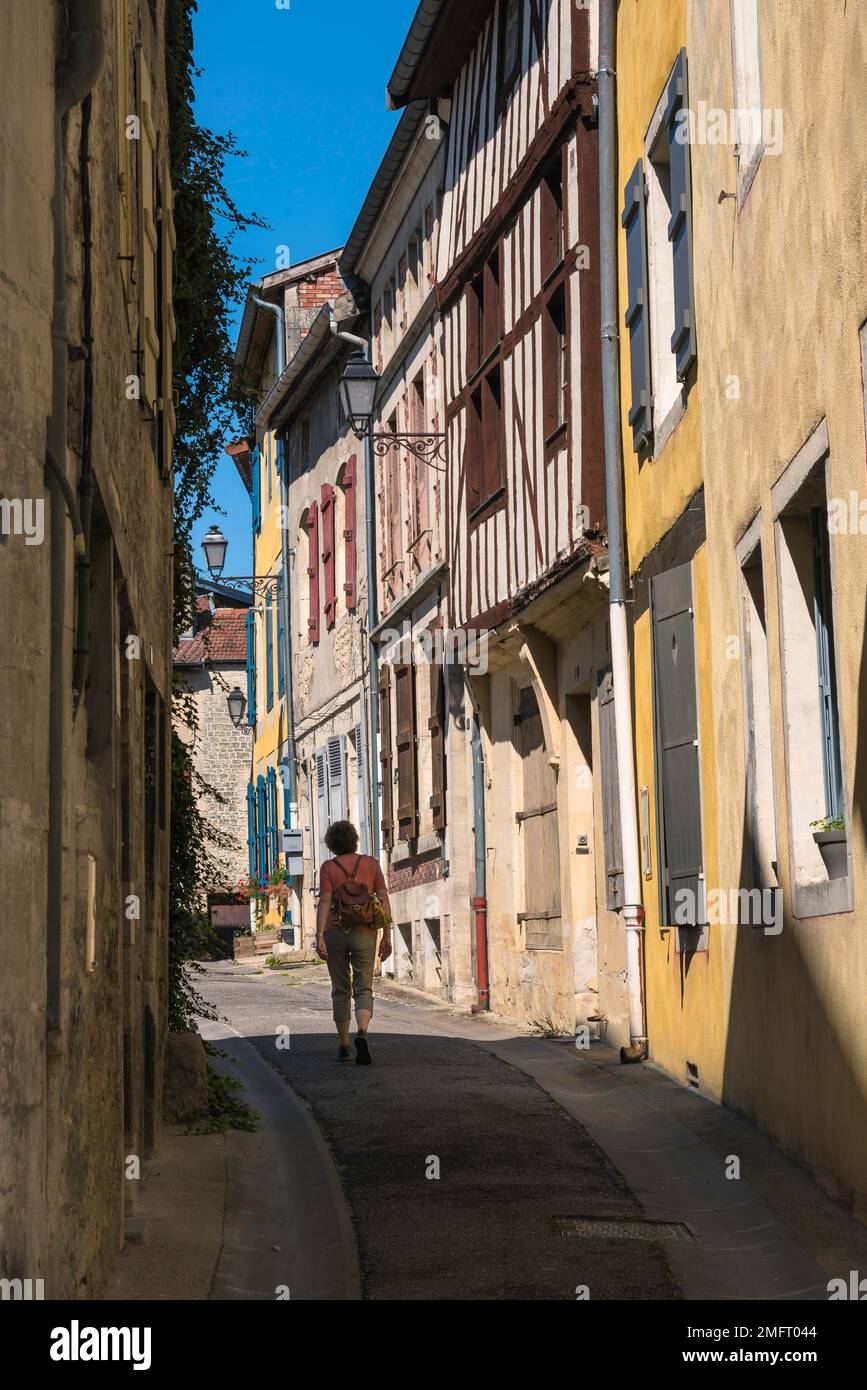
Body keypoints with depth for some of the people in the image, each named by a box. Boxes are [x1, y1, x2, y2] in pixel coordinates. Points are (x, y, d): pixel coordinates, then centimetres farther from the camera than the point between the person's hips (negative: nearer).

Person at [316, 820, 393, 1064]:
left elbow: (324, 902, -11)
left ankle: (344, 1046, 12)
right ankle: (362, 1035, -27)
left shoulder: (329, 867, -1)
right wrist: (387, 936, 5)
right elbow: (383, 899, 1)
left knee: (341, 991, 11)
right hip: (364, 934, 0)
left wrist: (319, 937, -14)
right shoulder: (371, 863, 3)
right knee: (363, 990, -1)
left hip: (335, 933, 0)